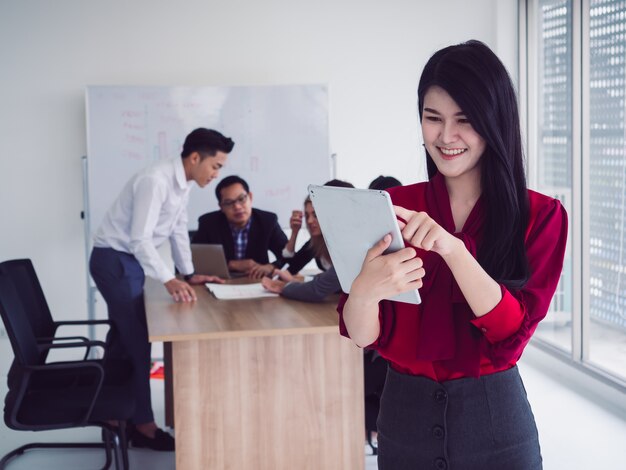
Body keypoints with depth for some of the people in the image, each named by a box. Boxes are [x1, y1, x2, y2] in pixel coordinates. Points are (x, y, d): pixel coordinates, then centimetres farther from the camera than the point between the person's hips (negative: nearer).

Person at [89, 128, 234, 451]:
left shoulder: (183, 184, 3)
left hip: (132, 261, 9)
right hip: (114, 260, -9)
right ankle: (144, 426, 3)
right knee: (137, 340, -6)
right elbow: (139, 239, -33)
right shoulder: (155, 181, -26)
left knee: (126, 338, 16)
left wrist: (189, 273, 7)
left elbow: (178, 230, 12)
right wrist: (169, 281, -42)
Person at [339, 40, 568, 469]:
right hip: (406, 413, 2)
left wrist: (452, 247, -31)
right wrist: (366, 289, -33)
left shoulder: (542, 215, -6)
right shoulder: (392, 208, -4)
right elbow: (362, 334, -11)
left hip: (496, 417, -1)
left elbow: (513, 327, -17)